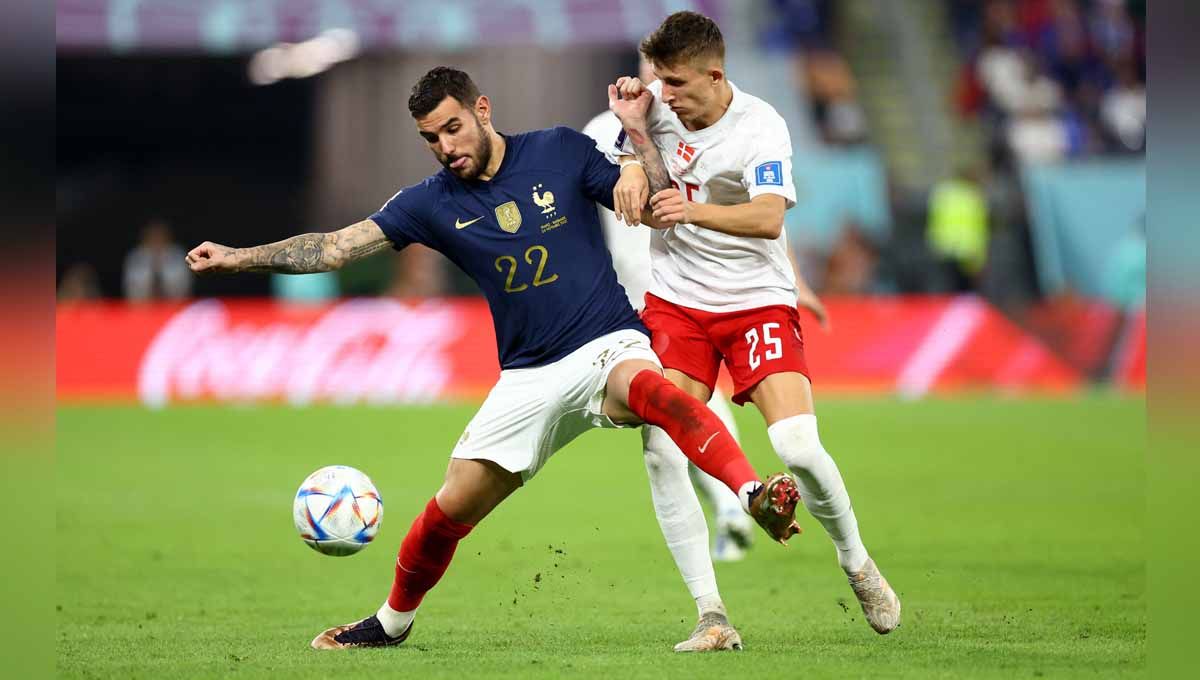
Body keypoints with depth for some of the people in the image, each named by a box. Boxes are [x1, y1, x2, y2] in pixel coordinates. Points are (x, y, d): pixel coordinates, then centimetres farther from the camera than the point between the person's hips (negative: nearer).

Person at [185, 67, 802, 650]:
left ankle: (755, 498, -55)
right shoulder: (433, 203, 3)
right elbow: (335, 247, 3)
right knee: (451, 508, 2)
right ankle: (392, 621, 28)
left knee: (646, 387, -40)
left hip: (607, 344, -3)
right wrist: (238, 258, -4)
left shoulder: (560, 151, -2)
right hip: (527, 378, 4)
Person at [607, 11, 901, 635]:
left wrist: (694, 210, -47)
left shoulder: (760, 126, -16)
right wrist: (637, 135, -16)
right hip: (676, 300, 3)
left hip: (757, 300, -3)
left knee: (799, 448, -17)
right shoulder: (655, 105, -3)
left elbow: (768, 217, -31)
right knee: (662, 449, -14)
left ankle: (856, 562, 11)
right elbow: (651, 210, -4)